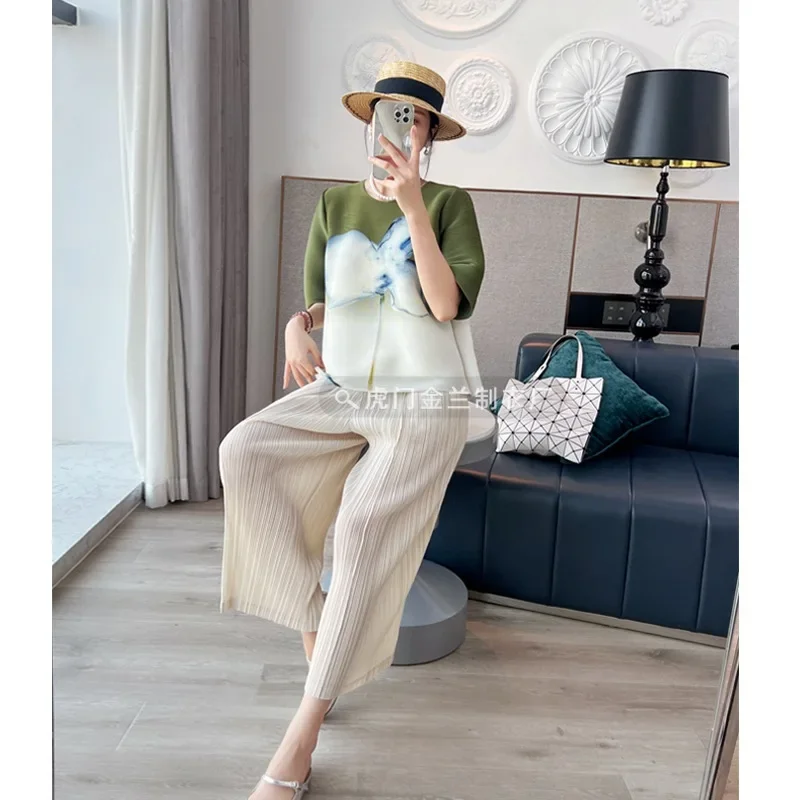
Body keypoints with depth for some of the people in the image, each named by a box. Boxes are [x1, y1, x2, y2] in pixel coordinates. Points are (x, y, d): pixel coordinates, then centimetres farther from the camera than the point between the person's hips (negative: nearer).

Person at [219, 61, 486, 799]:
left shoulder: (449, 203, -1)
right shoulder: (335, 205, 11)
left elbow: (447, 305, -15)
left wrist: (412, 205, -22)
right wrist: (297, 326, -7)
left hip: (423, 402, -4)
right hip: (340, 392, 5)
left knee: (367, 528, -23)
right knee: (245, 450, -21)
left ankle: (301, 739, -12)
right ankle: (308, 619, -7)